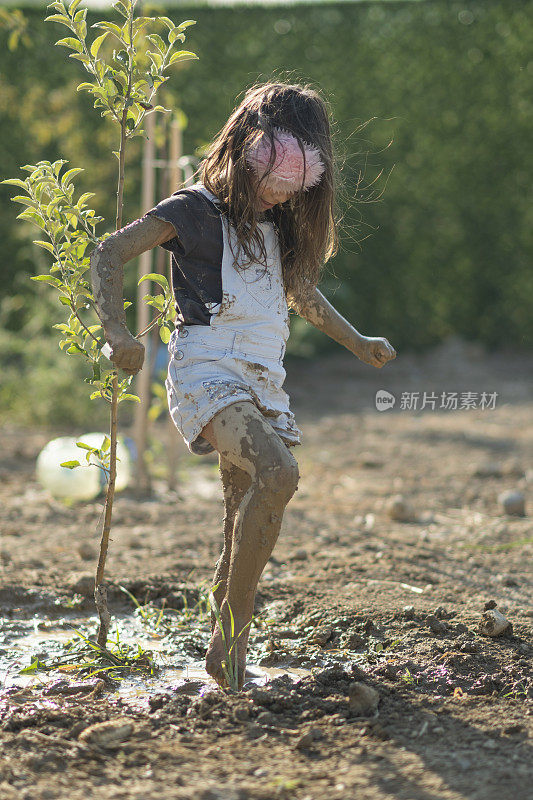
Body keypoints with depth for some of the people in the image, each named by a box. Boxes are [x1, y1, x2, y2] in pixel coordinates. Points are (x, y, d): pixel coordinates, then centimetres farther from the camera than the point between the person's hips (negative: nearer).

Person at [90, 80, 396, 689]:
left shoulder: (279, 228, 20)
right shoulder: (196, 210, -1)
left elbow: (302, 292, 39)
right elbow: (107, 255, -5)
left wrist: (357, 343, 42)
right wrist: (116, 330, -18)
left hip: (262, 383, 8)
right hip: (206, 370, -8)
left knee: (246, 529, 1)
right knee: (277, 474, -30)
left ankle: (226, 660, 9)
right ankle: (232, 630, -22)